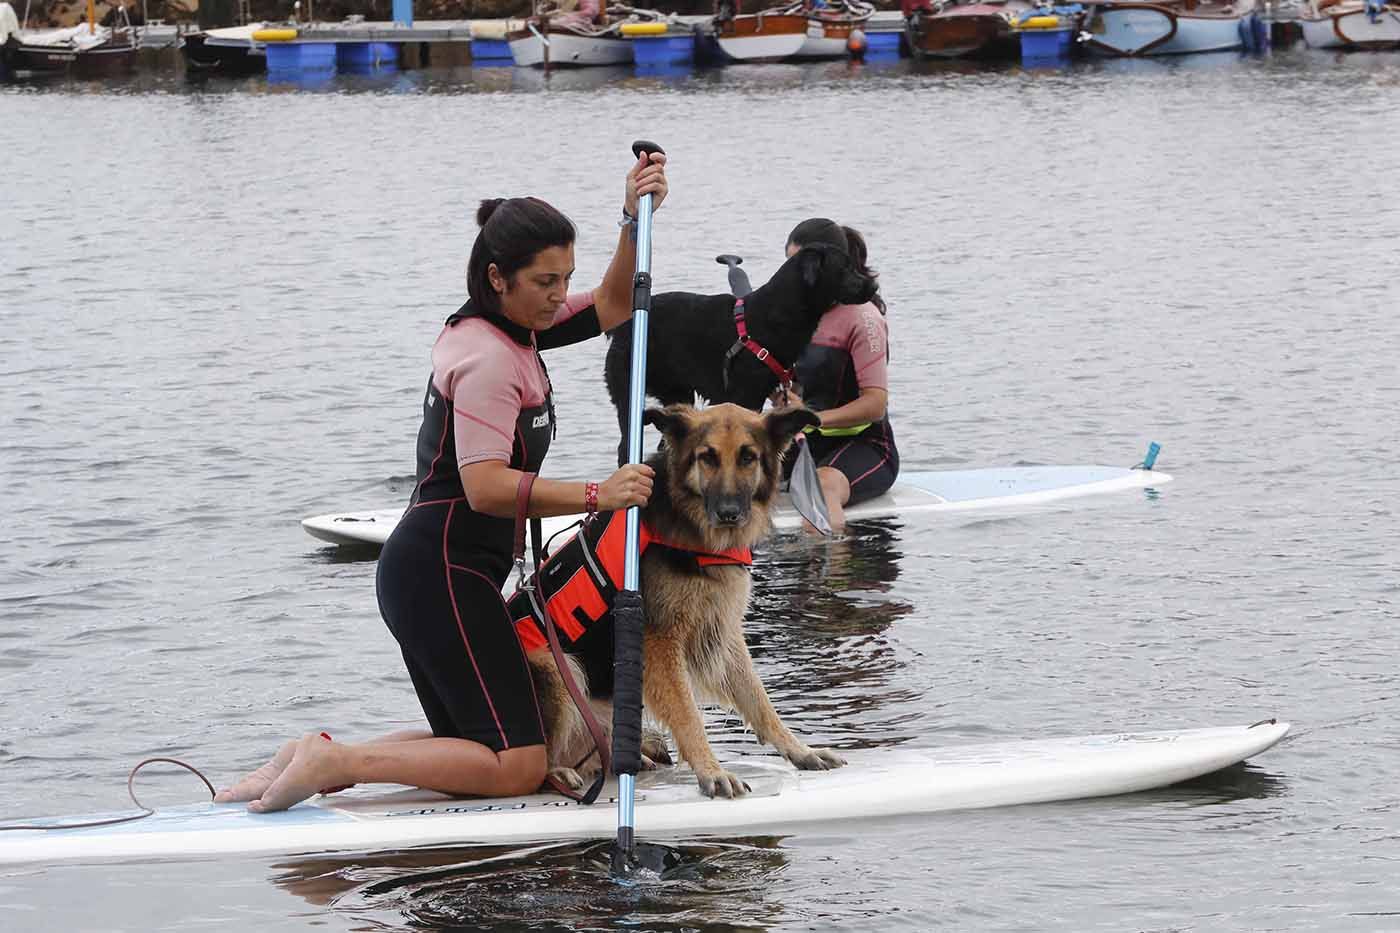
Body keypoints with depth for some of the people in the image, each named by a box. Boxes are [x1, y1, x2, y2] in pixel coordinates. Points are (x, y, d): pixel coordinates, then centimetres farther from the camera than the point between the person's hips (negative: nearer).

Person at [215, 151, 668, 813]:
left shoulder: (506, 330, 13)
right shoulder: (489, 358, -16)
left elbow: (610, 307, 17)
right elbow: (486, 487, -25)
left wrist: (636, 220, 2)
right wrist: (597, 496, -28)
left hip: (428, 570, 10)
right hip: (445, 574, -10)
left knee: (471, 751, 16)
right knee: (516, 767, -13)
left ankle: (319, 760, 5)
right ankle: (334, 763, -14)